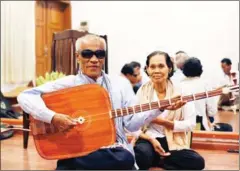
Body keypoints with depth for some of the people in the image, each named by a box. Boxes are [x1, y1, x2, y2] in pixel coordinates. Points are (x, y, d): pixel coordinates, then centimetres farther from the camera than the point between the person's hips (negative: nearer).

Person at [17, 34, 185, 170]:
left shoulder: (119, 85, 14)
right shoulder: (68, 84, 5)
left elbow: (132, 123, 10)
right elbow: (25, 96, -3)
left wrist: (159, 108, -4)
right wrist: (52, 117, -18)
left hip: (115, 151, 3)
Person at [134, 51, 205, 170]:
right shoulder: (142, 91, 0)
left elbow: (191, 124, -7)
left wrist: (163, 122, -15)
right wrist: (151, 139, -16)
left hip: (173, 142, 2)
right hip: (148, 139, -2)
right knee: (141, 155, -36)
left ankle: (157, 160, -4)